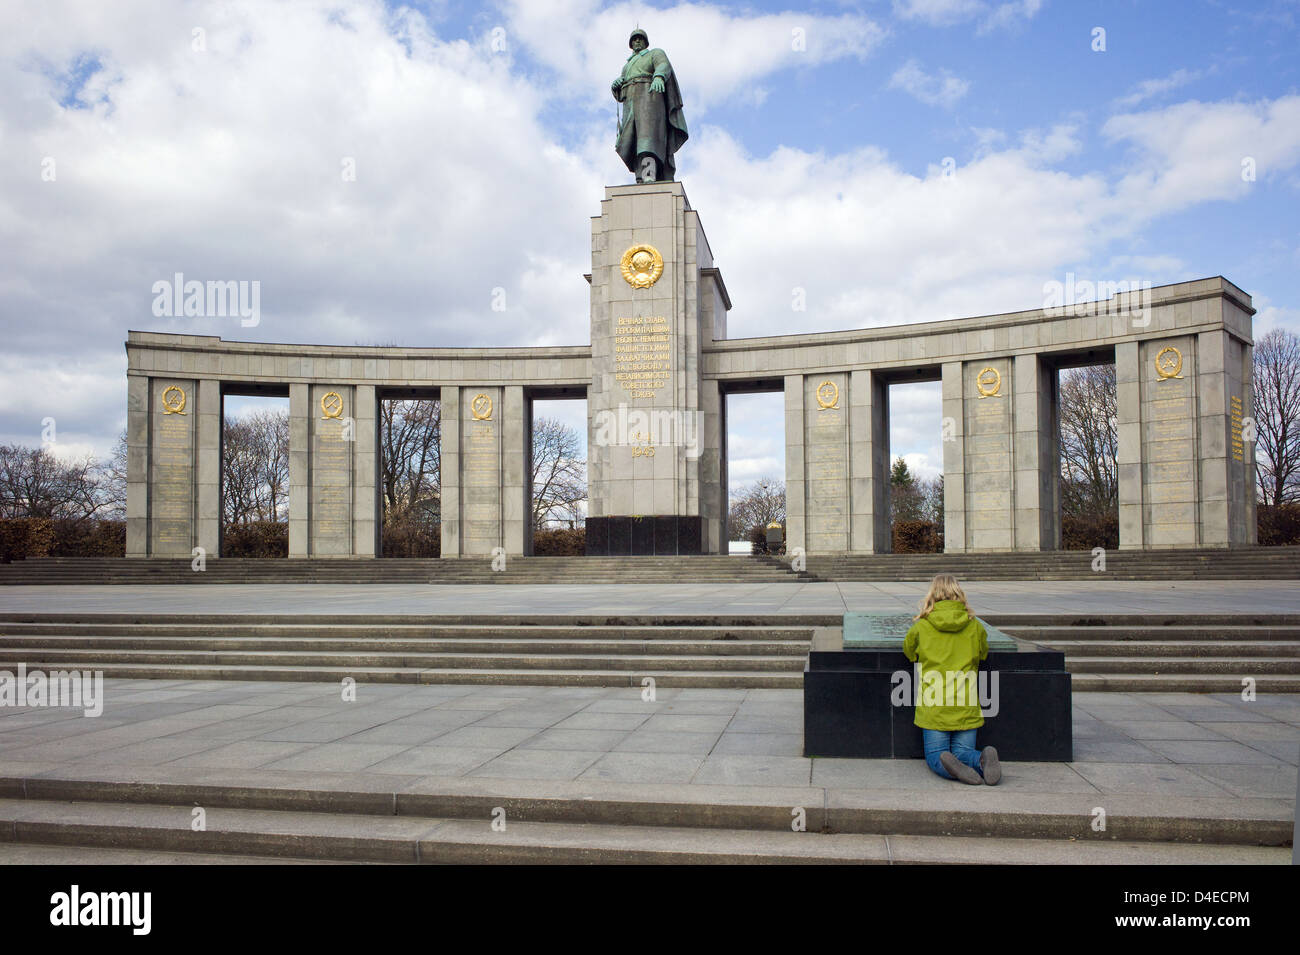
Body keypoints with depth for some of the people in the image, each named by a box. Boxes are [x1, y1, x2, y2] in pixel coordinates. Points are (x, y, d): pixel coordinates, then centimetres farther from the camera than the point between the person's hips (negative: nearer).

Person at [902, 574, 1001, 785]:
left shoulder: (921, 627, -3)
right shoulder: (975, 627, 3)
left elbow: (909, 652, 15)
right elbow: (983, 655, 20)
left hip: (933, 707, -2)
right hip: (966, 707, 2)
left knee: (935, 755, 5)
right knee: (963, 752, 9)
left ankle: (946, 764, -31)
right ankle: (982, 760, -25)